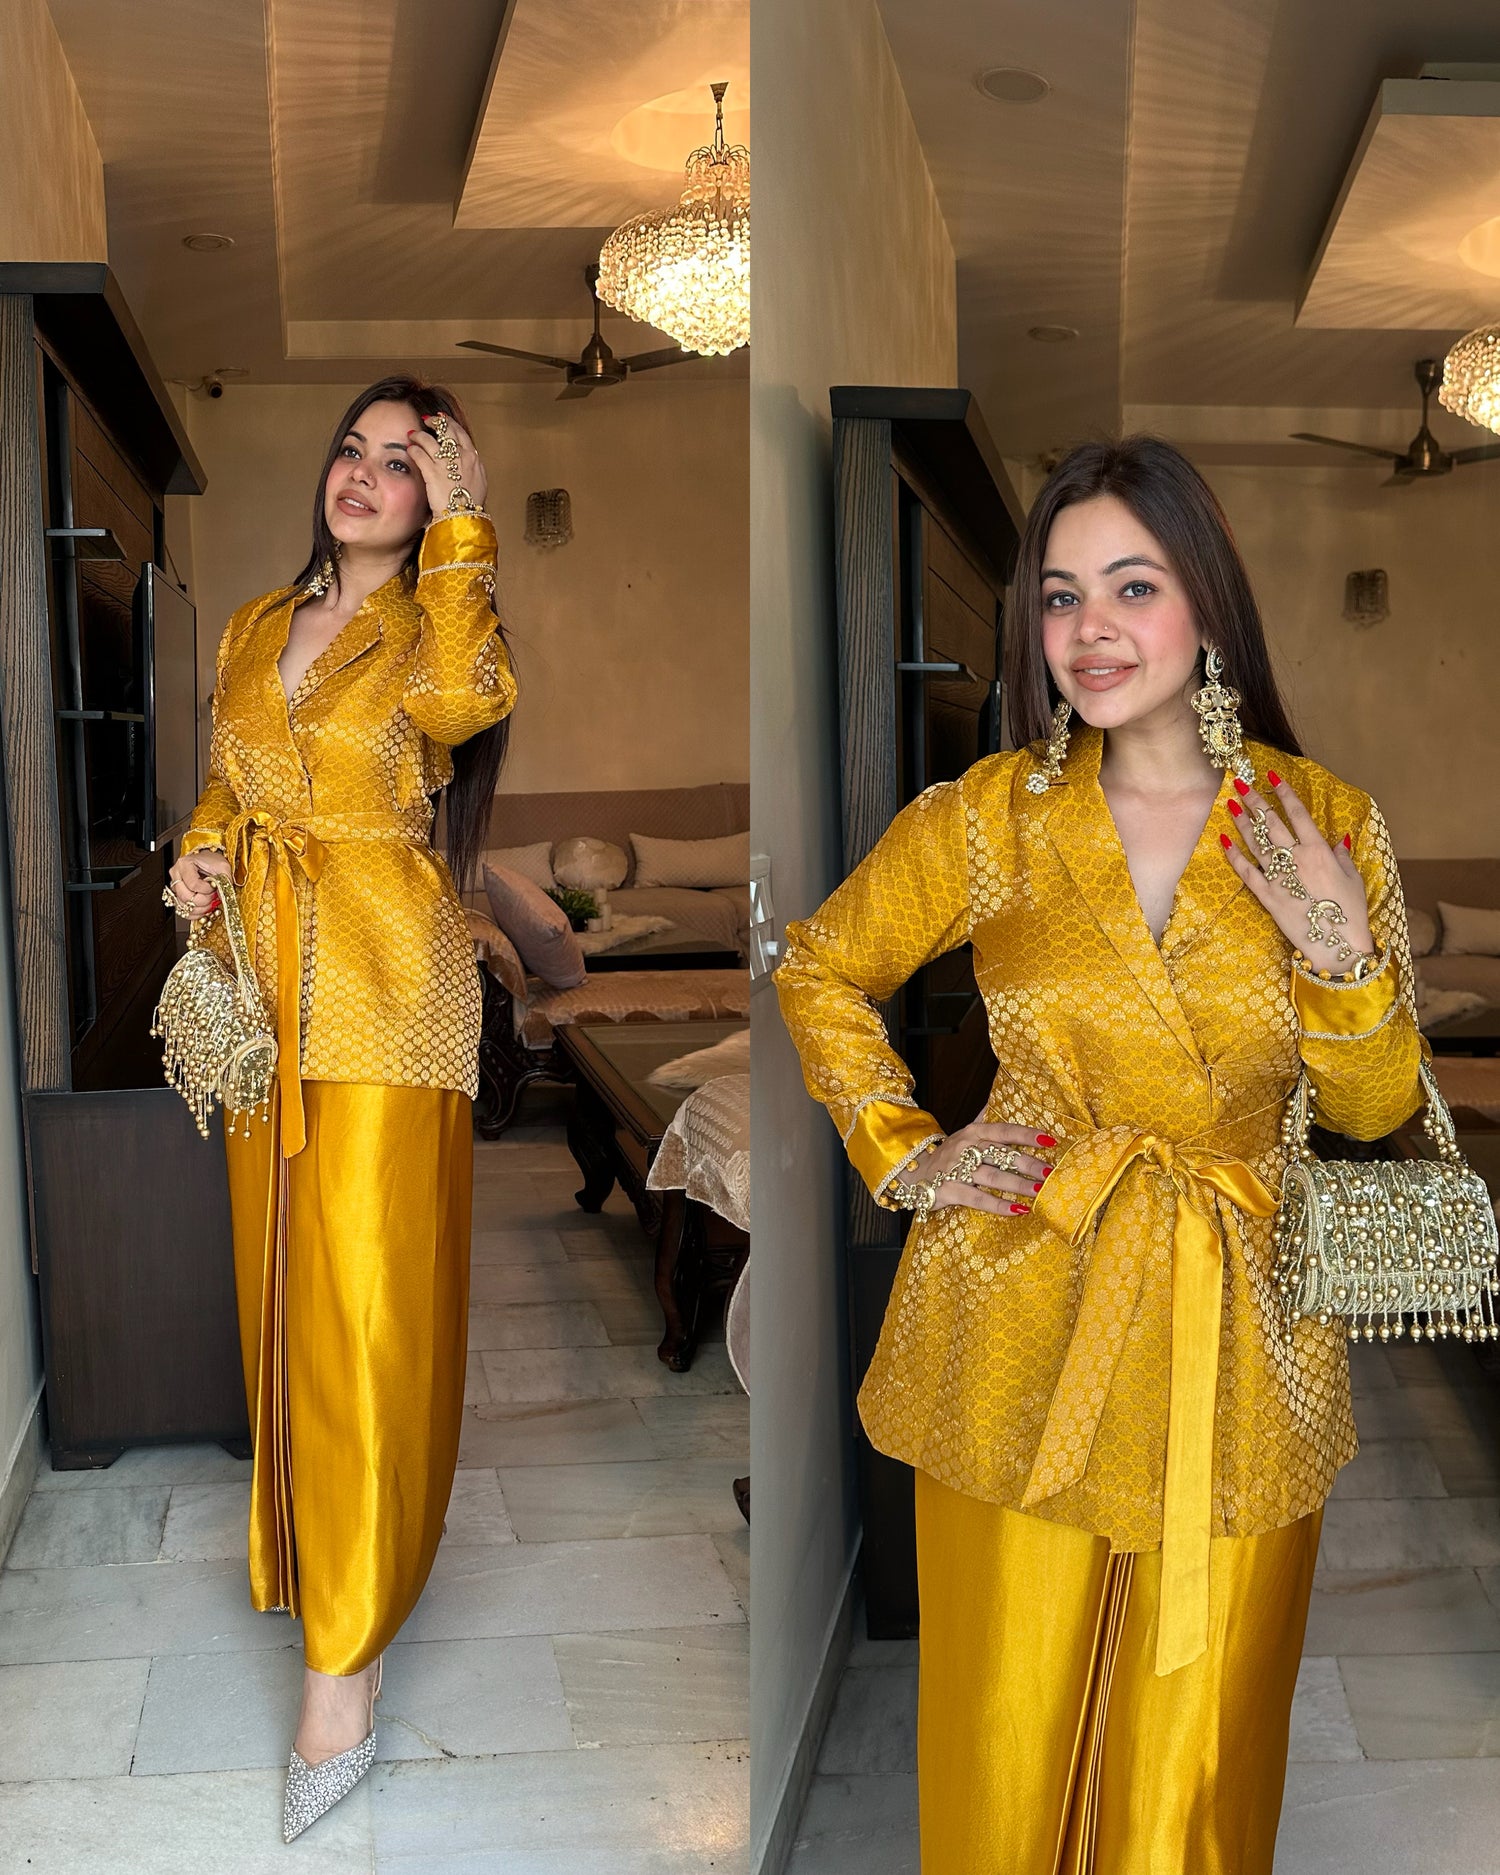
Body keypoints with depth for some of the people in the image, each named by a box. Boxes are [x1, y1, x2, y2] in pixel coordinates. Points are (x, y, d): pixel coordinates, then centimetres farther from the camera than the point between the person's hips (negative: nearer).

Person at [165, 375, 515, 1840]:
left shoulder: (437, 623, -3)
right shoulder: (257, 628, 14)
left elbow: (466, 701, -27)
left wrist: (460, 526, -19)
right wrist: (198, 853, 3)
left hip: (387, 980, -6)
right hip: (266, 980, 6)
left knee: (365, 1293, -7)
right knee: (281, 1272, 14)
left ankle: (343, 1663, 1)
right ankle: (313, 1534, 36)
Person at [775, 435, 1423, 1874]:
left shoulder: (1326, 825, -2)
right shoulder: (986, 820, -5)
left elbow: (1372, 1112, 4)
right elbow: (816, 969, 9)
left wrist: (1345, 956, -14)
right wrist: (902, 1159, 1)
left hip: (1240, 1336, 1)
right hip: (1024, 1328, 0)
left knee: (1198, 1757, 11)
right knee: (1009, 1738, 11)